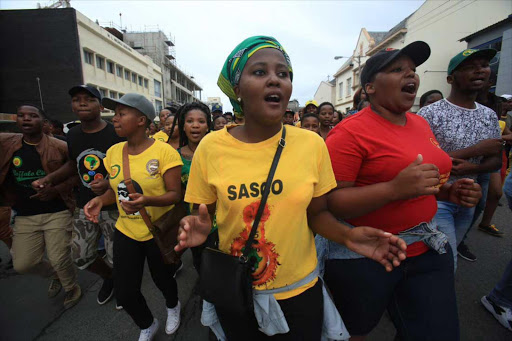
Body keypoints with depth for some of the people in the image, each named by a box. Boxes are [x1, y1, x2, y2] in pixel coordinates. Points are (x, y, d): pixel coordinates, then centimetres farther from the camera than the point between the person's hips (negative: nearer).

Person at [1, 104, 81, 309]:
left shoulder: (60, 147, -9)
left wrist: (57, 189, -17)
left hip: (58, 212, -4)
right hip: (25, 215, 4)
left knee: (59, 259, 1)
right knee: (22, 264, 9)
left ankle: (71, 287, 32)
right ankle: (55, 275, 41)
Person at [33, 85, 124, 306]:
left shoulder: (117, 134, -13)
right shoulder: (73, 135, 7)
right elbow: (73, 163, 21)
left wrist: (110, 183, -27)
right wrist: (49, 179, 7)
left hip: (113, 207, -6)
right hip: (85, 206, 6)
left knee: (116, 258, 4)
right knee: (81, 258, 15)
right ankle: (109, 278, 45)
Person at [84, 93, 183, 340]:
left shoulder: (164, 152, -19)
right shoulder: (113, 152, 0)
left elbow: (175, 194, -17)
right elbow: (116, 188, 11)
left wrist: (147, 200, -34)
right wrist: (101, 200, -10)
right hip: (125, 231, 5)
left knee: (162, 280, 18)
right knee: (124, 293, 11)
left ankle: (173, 306, 56)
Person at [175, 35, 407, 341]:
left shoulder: (312, 144, -11)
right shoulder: (211, 147, -13)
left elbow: (316, 213, -1)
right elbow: (204, 216, -3)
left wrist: (348, 236, -18)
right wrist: (198, 229, -24)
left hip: (301, 288, 1)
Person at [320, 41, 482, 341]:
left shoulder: (421, 124, 7)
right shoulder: (350, 133, -19)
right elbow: (328, 203, -23)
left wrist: (448, 191, 2)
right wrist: (395, 189, -32)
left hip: (427, 248, 7)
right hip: (362, 256, -6)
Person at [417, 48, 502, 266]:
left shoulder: (490, 116, 9)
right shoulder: (429, 113, -13)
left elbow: (496, 160, 11)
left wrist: (470, 168, -12)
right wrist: (476, 150, -18)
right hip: (436, 199, -7)